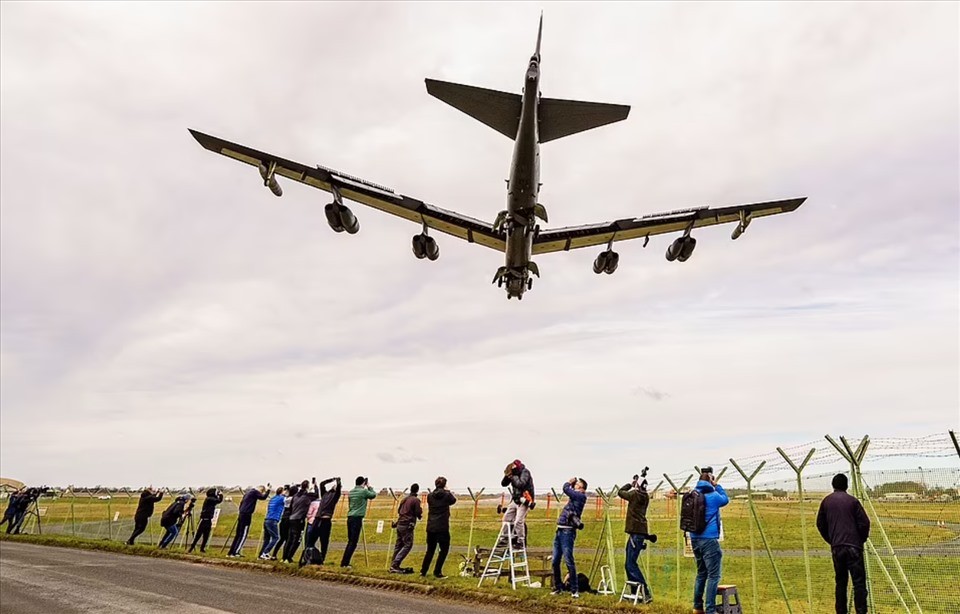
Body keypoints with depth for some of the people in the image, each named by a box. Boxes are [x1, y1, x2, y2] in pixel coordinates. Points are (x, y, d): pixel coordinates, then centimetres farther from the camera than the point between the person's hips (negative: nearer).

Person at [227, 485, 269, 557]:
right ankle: (235, 552, -8)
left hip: (242, 514, 10)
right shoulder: (255, 492, -7)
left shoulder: (249, 491, 20)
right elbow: (263, 497, -17)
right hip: (246, 515, -10)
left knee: (238, 534, 12)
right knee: (243, 535, -6)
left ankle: (231, 552, 15)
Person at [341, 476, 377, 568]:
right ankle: (345, 563, -7)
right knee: (353, 542, -4)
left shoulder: (351, 492, 12)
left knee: (350, 541, 14)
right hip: (357, 518, -7)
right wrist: (369, 487, 19)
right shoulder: (363, 491, -7)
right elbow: (374, 495, 6)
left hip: (350, 518, 7)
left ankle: (344, 562, 15)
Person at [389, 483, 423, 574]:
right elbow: (418, 513, -10)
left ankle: (393, 566, 13)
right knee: (408, 545, -4)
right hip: (407, 525, -8)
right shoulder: (416, 500, -8)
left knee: (399, 545, 12)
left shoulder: (404, 499, 15)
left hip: (399, 524, 8)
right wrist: (420, 509, 10)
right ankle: (395, 564, -13)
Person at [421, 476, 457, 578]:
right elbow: (453, 500, 13)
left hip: (431, 527, 4)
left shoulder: (430, 496, 2)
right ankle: (437, 572, 2)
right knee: (444, 549, 7)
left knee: (430, 549, 17)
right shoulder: (447, 495, -7)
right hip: (442, 527, -4)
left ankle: (423, 571, 18)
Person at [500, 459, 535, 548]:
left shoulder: (525, 472, -14)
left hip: (524, 501, -8)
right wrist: (507, 476, -10)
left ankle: (521, 542, -5)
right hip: (515, 500, 8)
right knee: (506, 517, 8)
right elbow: (503, 484, 7)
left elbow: (520, 484, -29)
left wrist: (513, 477, -20)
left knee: (518, 521, -15)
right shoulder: (514, 474, 5)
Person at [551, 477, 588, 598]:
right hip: (560, 531, 8)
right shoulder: (573, 497, 18)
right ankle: (558, 587, 17)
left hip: (568, 532, -8)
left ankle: (574, 589, -2)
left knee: (568, 561, -9)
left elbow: (566, 489, -11)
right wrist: (571, 482, 19)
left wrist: (568, 482, 8)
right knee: (555, 561, 7)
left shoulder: (581, 496, -4)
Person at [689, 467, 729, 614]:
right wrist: (716, 485, 9)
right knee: (713, 575, -3)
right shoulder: (713, 495, -11)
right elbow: (725, 499, 8)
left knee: (701, 573, 17)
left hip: (695, 539, 7)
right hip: (709, 539, -7)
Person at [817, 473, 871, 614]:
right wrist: (862, 540, 12)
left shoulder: (826, 501, 10)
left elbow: (820, 524, 13)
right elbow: (864, 523, -4)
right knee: (859, 581, -2)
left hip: (836, 548, 3)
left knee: (840, 581, 12)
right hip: (853, 546, -3)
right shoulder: (852, 500, -1)